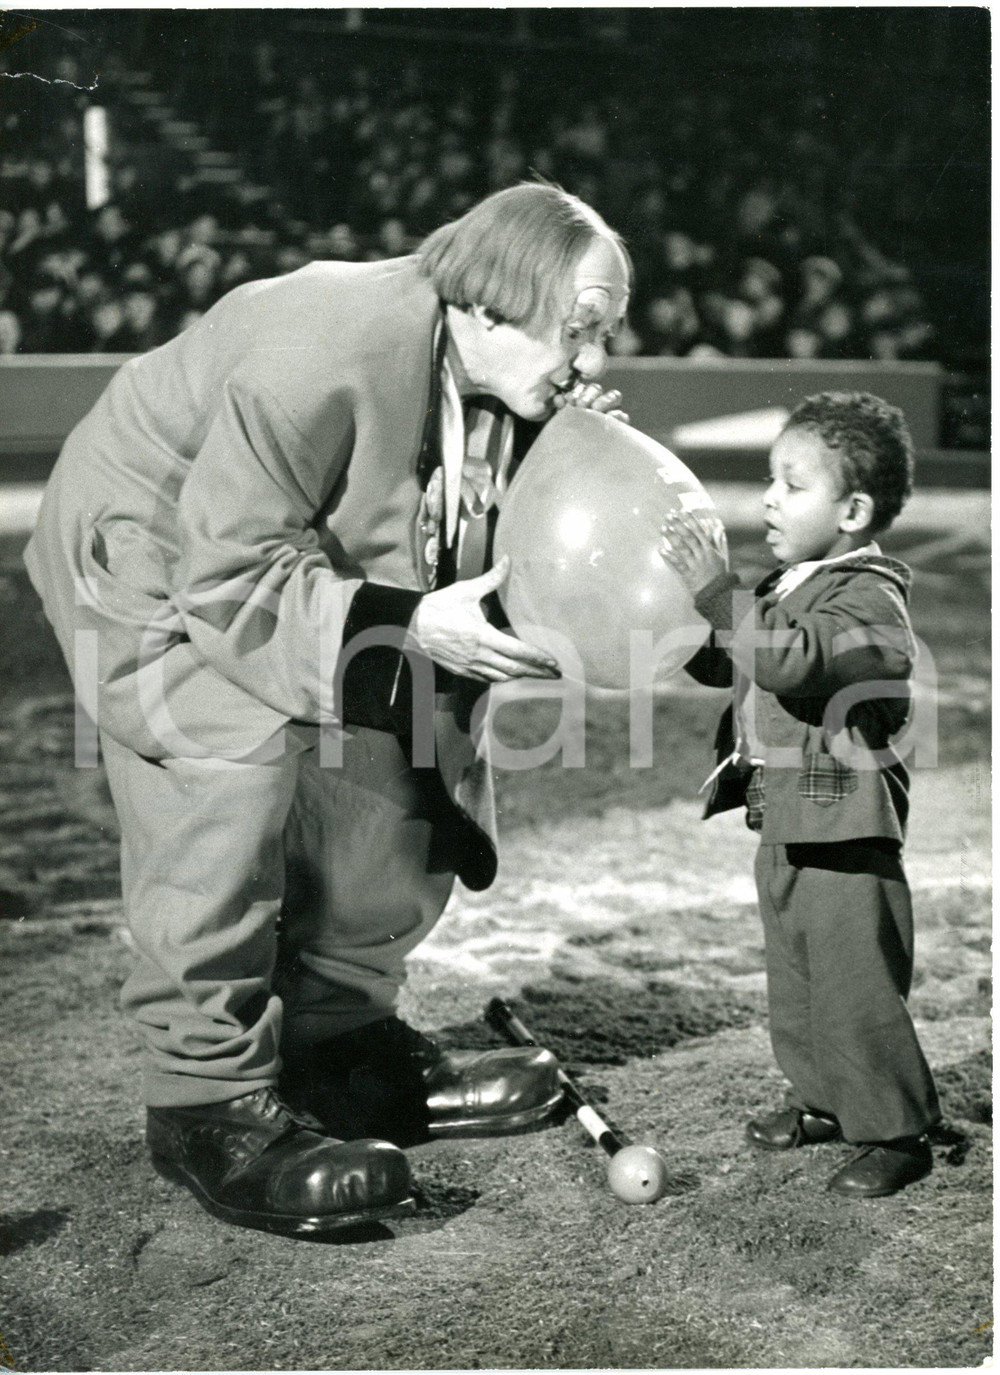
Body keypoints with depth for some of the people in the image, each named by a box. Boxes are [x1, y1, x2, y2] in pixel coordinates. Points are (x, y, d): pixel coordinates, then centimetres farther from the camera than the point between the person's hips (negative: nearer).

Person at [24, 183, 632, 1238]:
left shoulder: (504, 388, -10)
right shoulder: (324, 353, -36)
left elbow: (494, 553, -2)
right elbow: (230, 575, -36)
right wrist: (410, 626, -45)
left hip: (298, 567, 9)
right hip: (155, 562, -8)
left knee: (418, 751, 1)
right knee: (233, 764, -28)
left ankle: (338, 1043, 14)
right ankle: (211, 1102, -19)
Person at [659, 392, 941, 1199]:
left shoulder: (868, 597, -17)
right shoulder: (788, 587, 12)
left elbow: (792, 661, -33)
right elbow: (725, 666, 22)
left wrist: (715, 591, -32)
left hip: (844, 828, -9)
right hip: (785, 825, 9)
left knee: (858, 988, -2)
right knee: (794, 980, 19)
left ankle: (896, 1131, 11)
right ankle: (823, 1100, 34)